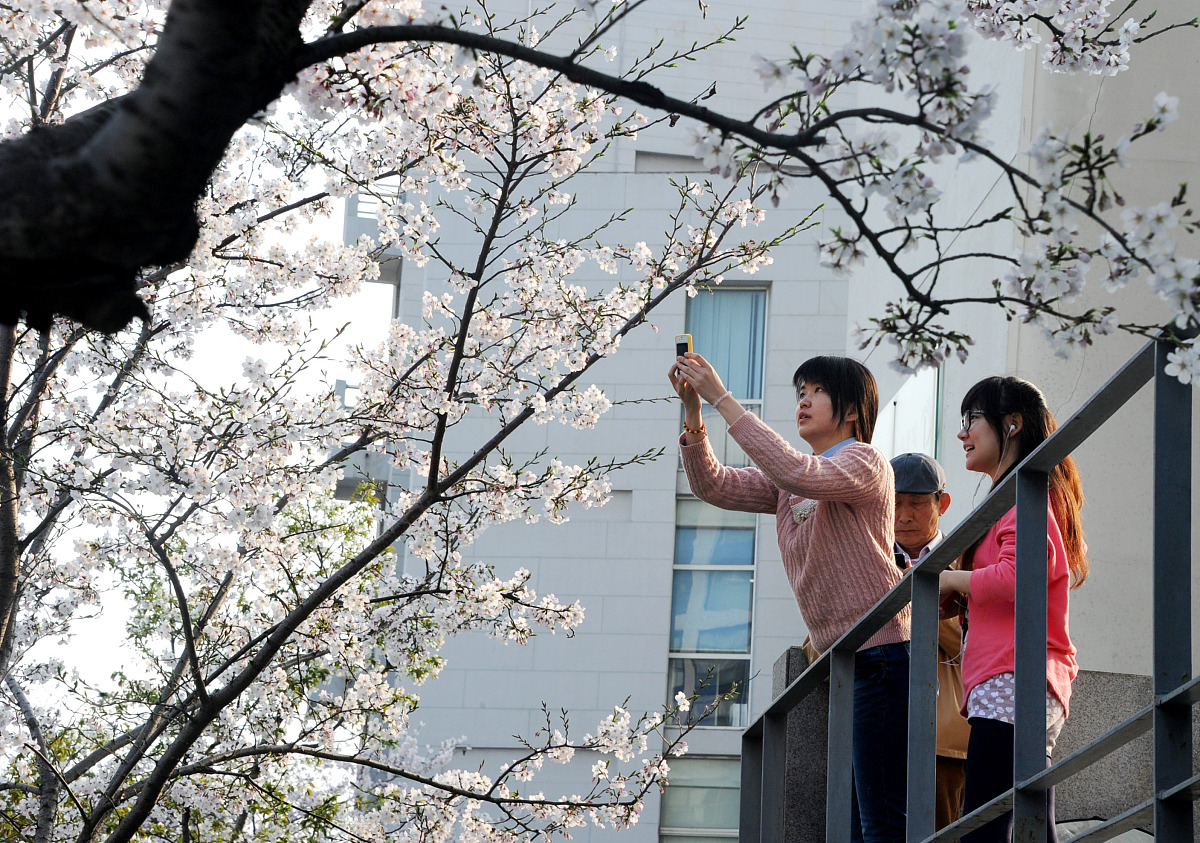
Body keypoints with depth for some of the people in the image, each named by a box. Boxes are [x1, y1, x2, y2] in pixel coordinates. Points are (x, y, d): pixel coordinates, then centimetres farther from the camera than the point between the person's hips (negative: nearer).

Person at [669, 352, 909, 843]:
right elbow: (715, 486, 12)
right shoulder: (791, 481, 21)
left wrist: (721, 398, -22)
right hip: (843, 659, 9)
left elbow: (796, 474, -24)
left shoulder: (864, 462, -5)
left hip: (883, 653, -9)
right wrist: (693, 411, -4)